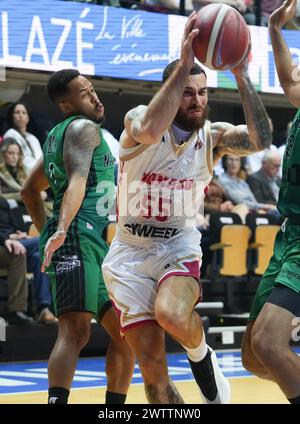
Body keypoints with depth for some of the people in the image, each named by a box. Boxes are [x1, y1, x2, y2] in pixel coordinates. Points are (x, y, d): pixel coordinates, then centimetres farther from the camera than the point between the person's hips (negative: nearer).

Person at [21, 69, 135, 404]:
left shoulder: (57, 136, 25)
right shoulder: (84, 128, -4)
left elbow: (29, 191, 35)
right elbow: (78, 179, -23)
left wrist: (47, 233, 34)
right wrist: (61, 229, -37)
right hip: (79, 238, -10)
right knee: (76, 329, -24)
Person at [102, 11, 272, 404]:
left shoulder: (213, 136, -4)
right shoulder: (138, 120, -12)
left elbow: (261, 141, -24)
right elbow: (151, 131, -37)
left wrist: (241, 75, -30)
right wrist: (183, 64, -40)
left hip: (179, 247, 0)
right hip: (130, 254, 0)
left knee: (173, 314, -33)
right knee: (152, 367, -3)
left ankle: (202, 357, 0)